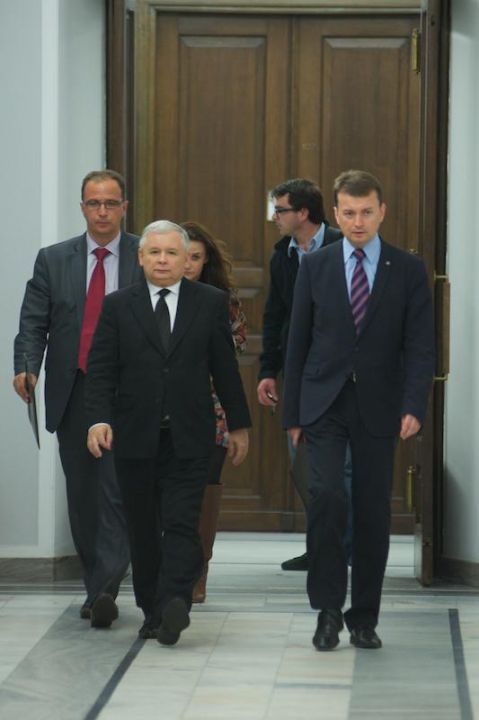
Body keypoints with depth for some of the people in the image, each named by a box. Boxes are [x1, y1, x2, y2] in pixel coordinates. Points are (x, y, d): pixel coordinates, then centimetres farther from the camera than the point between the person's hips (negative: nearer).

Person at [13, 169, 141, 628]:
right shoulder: (54, 260, 8)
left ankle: (105, 589, -16)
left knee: (117, 491, -13)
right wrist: (26, 367, -14)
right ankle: (97, 587, 20)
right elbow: (33, 322, 3)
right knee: (82, 496, 9)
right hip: (72, 394, 3)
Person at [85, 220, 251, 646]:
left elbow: (225, 368, 7)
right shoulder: (118, 306, 5)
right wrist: (99, 419, -13)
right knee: (144, 530, 7)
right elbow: (101, 371, 1)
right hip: (135, 436, 2)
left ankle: (174, 604, -19)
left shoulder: (211, 303, 4)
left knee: (182, 526, -12)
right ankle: (153, 611, 15)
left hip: (189, 439, -1)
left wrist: (238, 424, 7)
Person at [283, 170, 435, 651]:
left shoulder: (408, 271, 2)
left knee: (373, 511, 4)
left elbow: (420, 346, -3)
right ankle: (328, 608, -5)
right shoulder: (315, 267, 4)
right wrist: (292, 413, 4)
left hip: (378, 408, 0)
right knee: (327, 495, -17)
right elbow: (298, 343, 7)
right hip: (324, 404, 0)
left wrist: (413, 407, -16)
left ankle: (364, 619, 15)